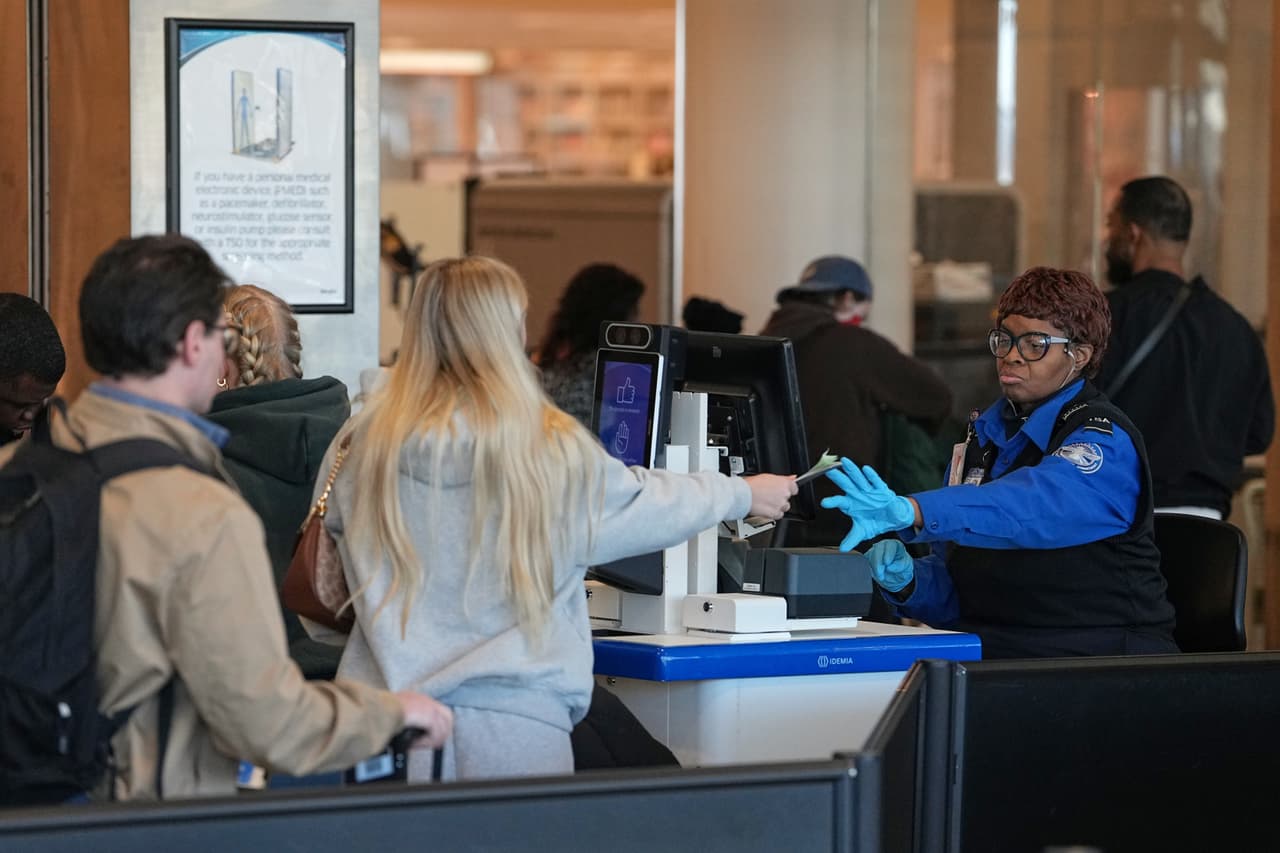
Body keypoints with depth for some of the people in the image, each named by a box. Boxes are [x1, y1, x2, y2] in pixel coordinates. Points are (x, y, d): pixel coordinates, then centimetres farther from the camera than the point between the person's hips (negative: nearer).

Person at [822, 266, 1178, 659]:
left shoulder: (1105, 440, -10)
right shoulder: (984, 435, 13)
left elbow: (1040, 503, -34)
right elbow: (952, 593, 17)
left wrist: (911, 512, -47)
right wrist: (906, 580, -7)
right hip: (993, 656, 6)